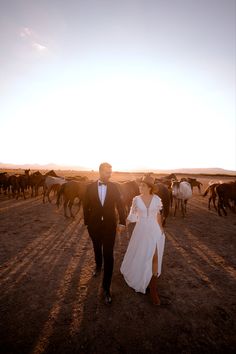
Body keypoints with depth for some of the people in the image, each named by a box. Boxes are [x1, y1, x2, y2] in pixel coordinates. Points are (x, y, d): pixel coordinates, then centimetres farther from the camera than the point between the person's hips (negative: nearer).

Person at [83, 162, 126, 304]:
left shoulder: (114, 187, -7)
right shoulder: (91, 187, -6)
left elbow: (120, 205, -4)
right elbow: (86, 206, 0)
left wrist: (122, 222, -9)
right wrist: (87, 222, 1)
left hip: (110, 226, -1)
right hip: (94, 225, 2)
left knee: (108, 255, 0)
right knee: (97, 249, 25)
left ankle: (106, 287, 15)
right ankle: (98, 266, 56)